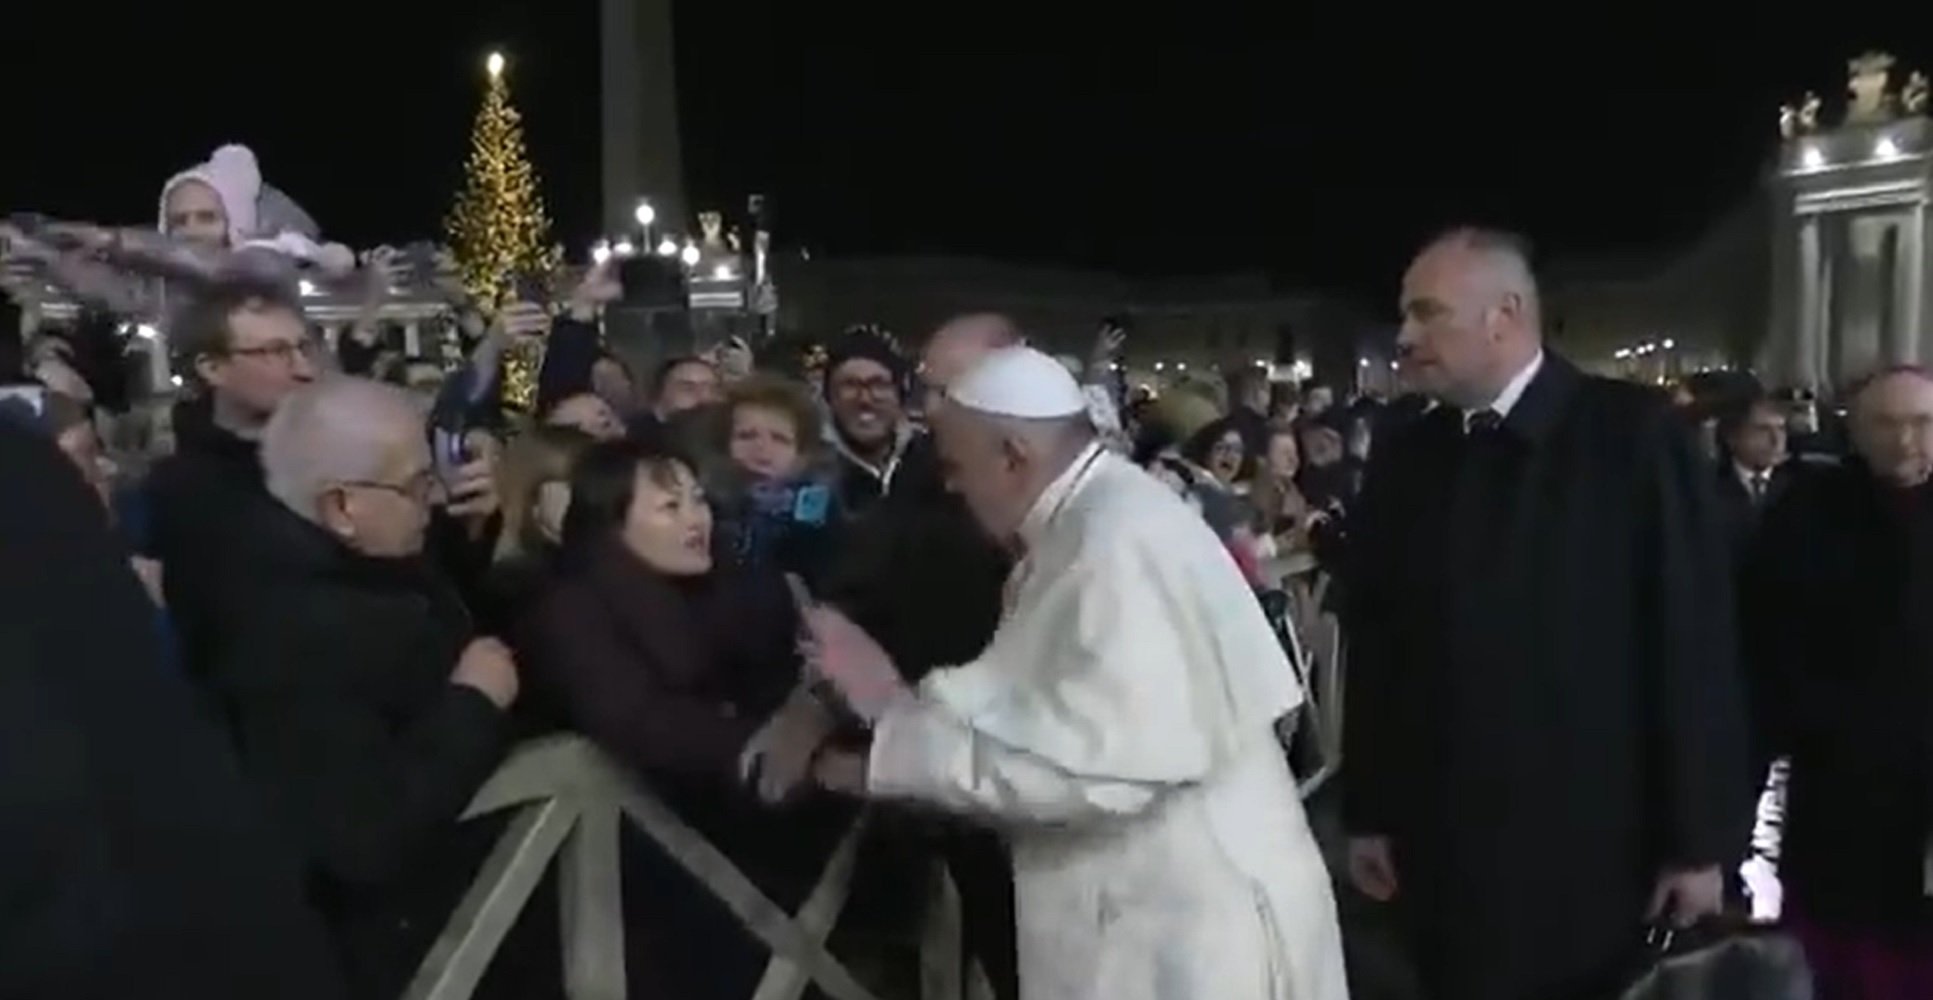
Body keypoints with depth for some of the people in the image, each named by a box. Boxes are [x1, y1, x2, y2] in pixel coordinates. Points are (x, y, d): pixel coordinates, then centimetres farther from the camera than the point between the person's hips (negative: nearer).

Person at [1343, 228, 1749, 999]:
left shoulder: (1633, 435, -9)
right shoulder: (1403, 460, 2)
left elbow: (1695, 640, -8)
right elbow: (1375, 643, 4)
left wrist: (1699, 839, -7)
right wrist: (1369, 813, 6)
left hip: (1604, 848, -2)